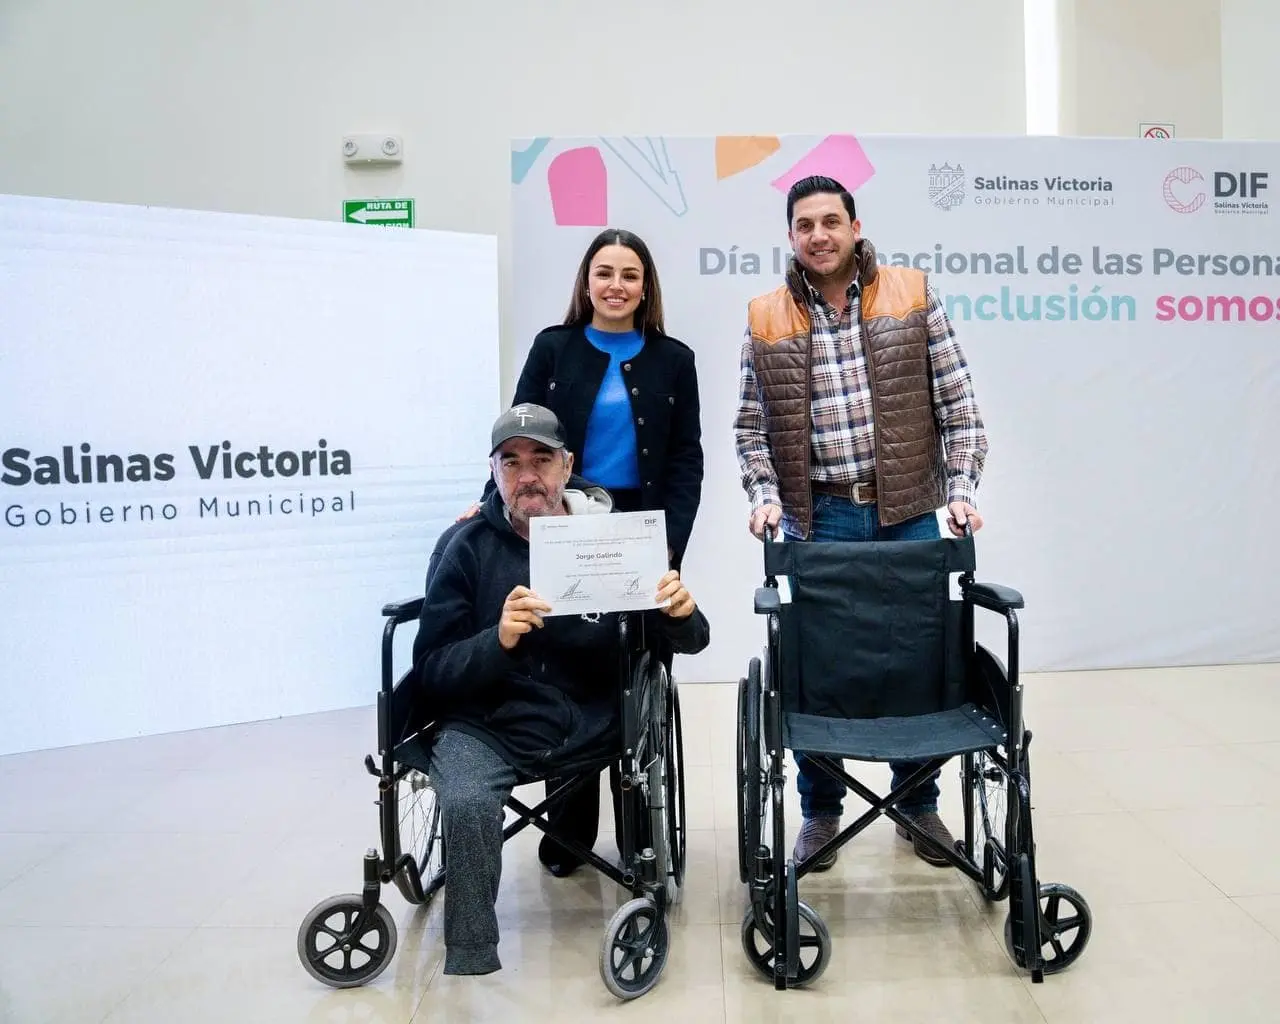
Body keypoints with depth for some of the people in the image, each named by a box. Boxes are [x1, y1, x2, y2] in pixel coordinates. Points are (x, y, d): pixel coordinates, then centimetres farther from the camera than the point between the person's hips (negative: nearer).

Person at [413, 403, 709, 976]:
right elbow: (430, 672, -3)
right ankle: (469, 963, -10)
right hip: (487, 726, -2)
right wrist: (498, 640, -22)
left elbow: (689, 641, 7)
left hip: (589, 728, 3)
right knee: (467, 804, -30)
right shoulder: (472, 547, 0)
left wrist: (681, 615, -17)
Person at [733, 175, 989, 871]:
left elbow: (956, 404, 3)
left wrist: (961, 490, -5)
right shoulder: (766, 318, 5)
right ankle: (820, 808, 23)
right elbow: (750, 425, 7)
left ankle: (918, 802, 28)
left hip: (908, 512, 0)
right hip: (817, 517, 0)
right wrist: (765, 495, -6)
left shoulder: (913, 296, 3)